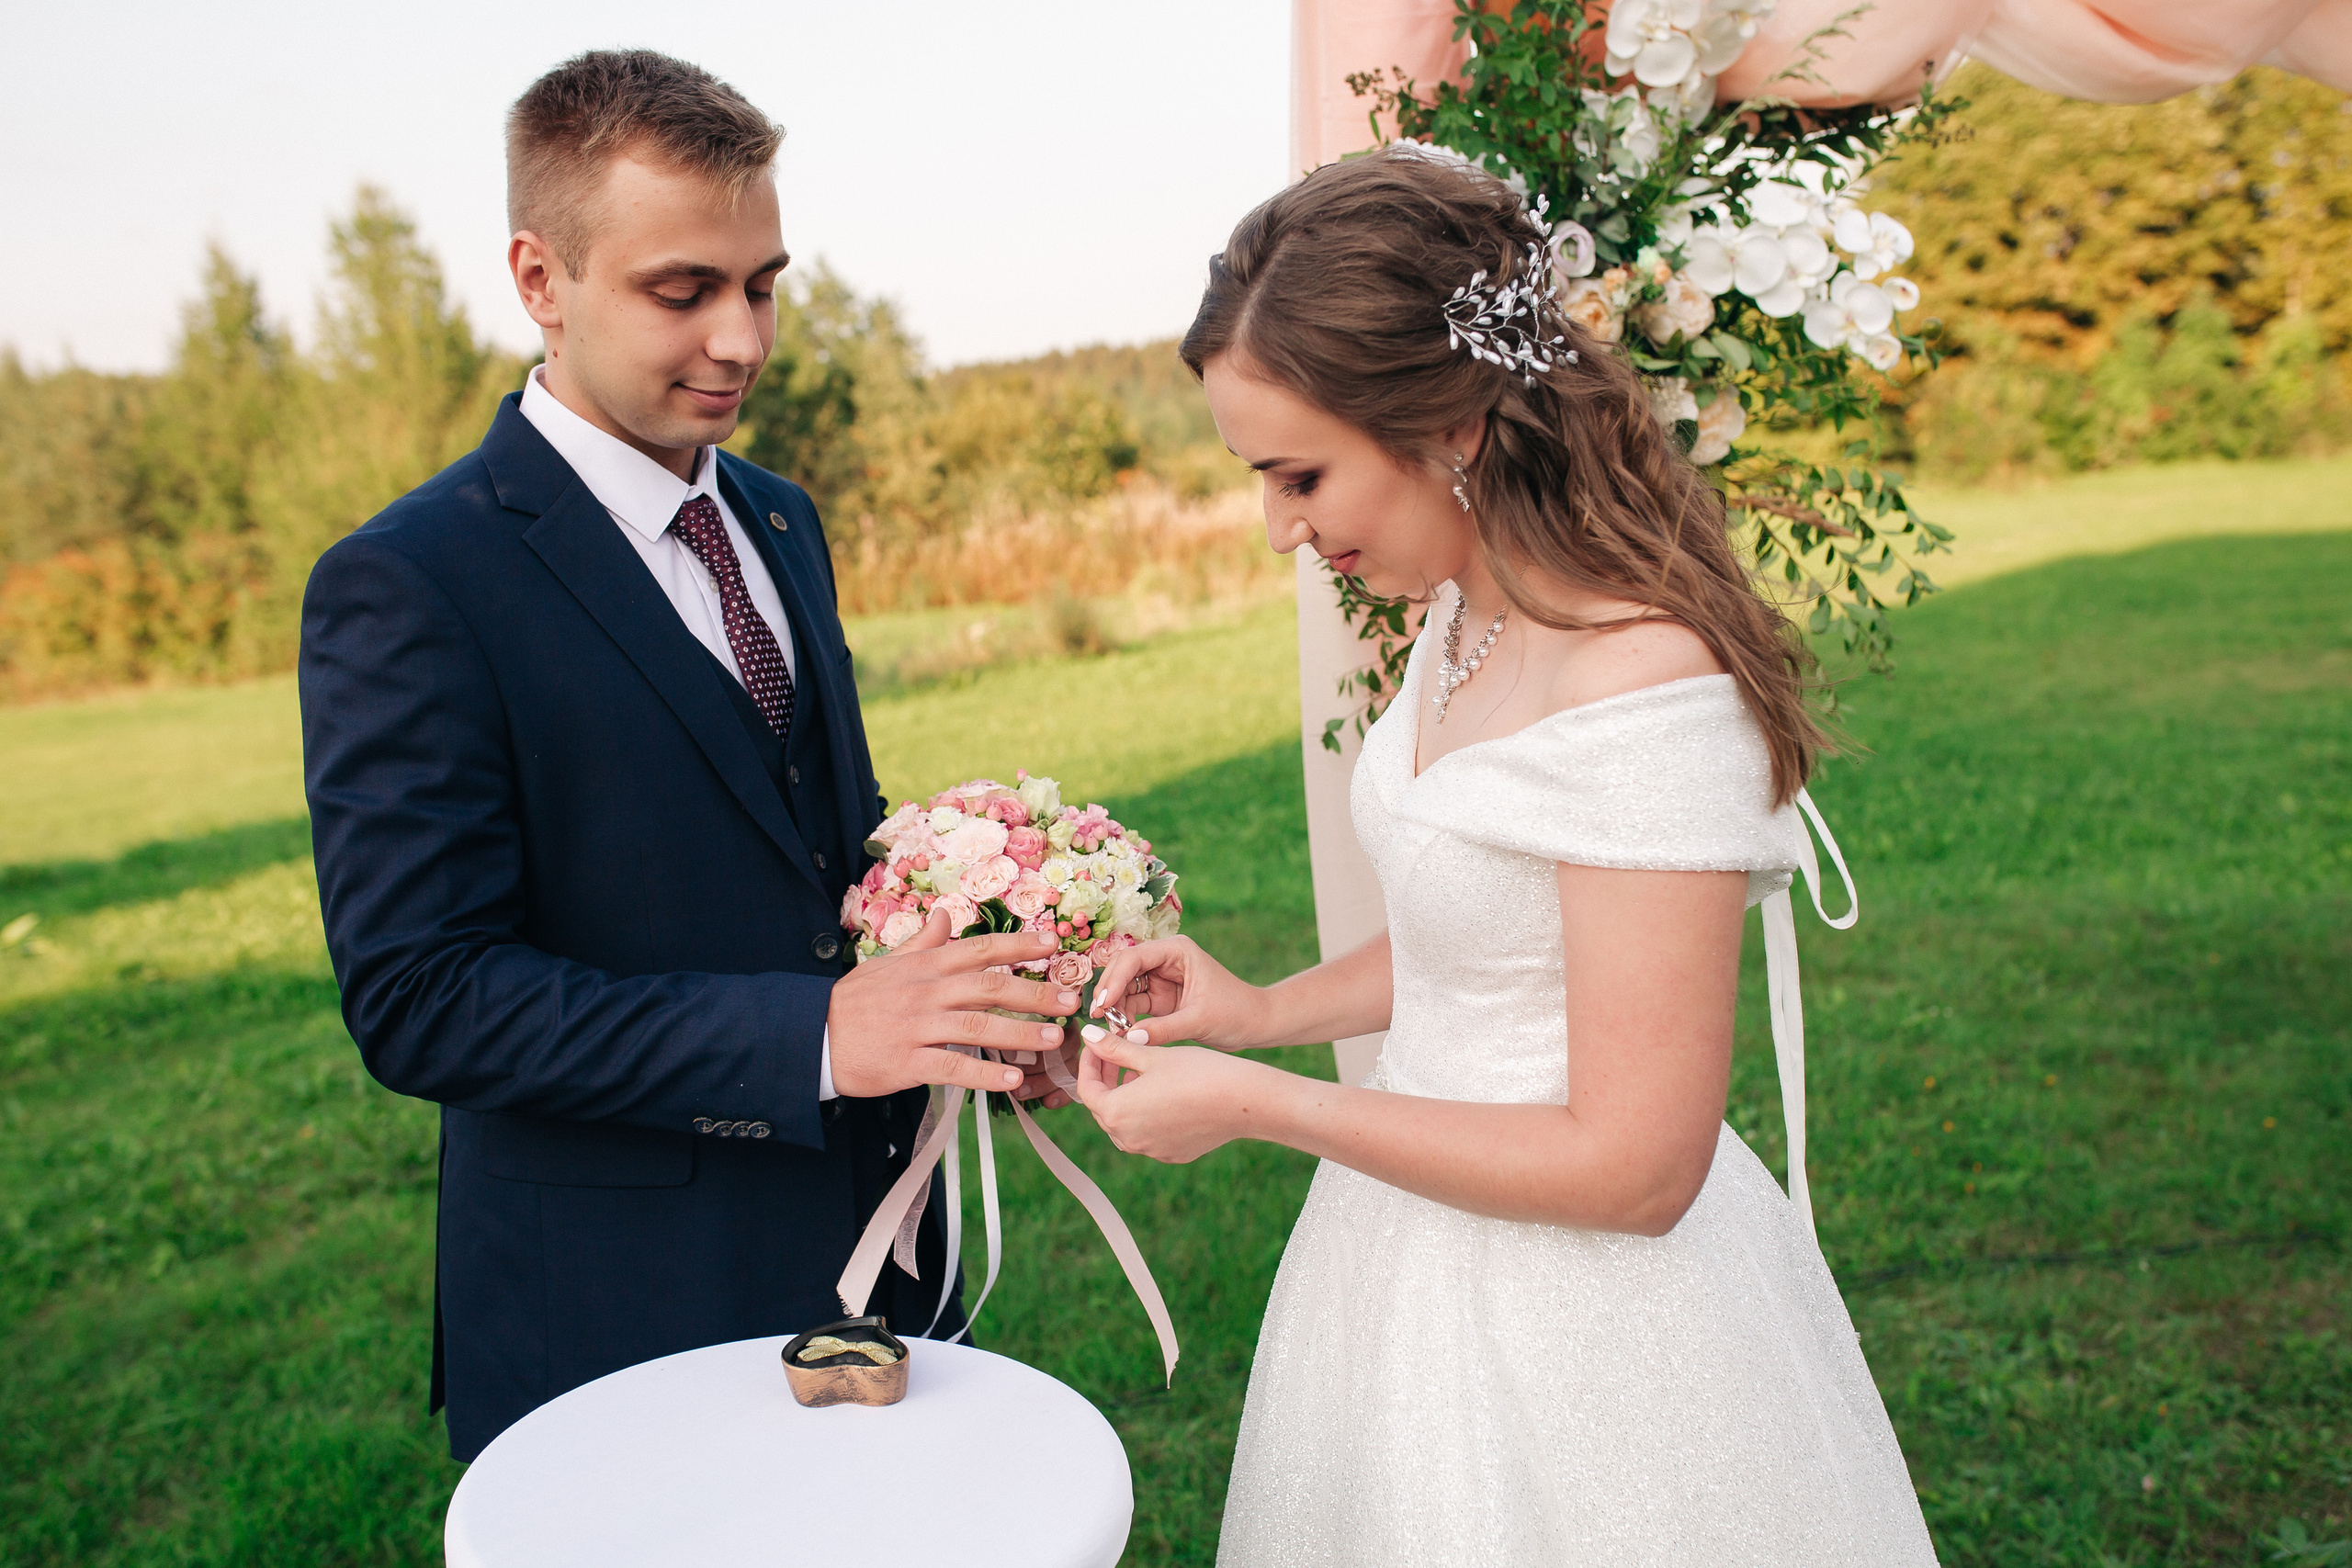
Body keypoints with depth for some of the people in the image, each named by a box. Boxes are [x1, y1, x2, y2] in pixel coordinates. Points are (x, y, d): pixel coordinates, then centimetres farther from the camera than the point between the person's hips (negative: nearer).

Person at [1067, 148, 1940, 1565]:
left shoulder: (1648, 683, -28)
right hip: (1427, 1264, 8)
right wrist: (1262, 1009, 1)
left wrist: (1258, 1104, -20)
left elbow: (1632, 1164, -25)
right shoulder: (1465, 610, -1)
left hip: (1586, 1321, -8)